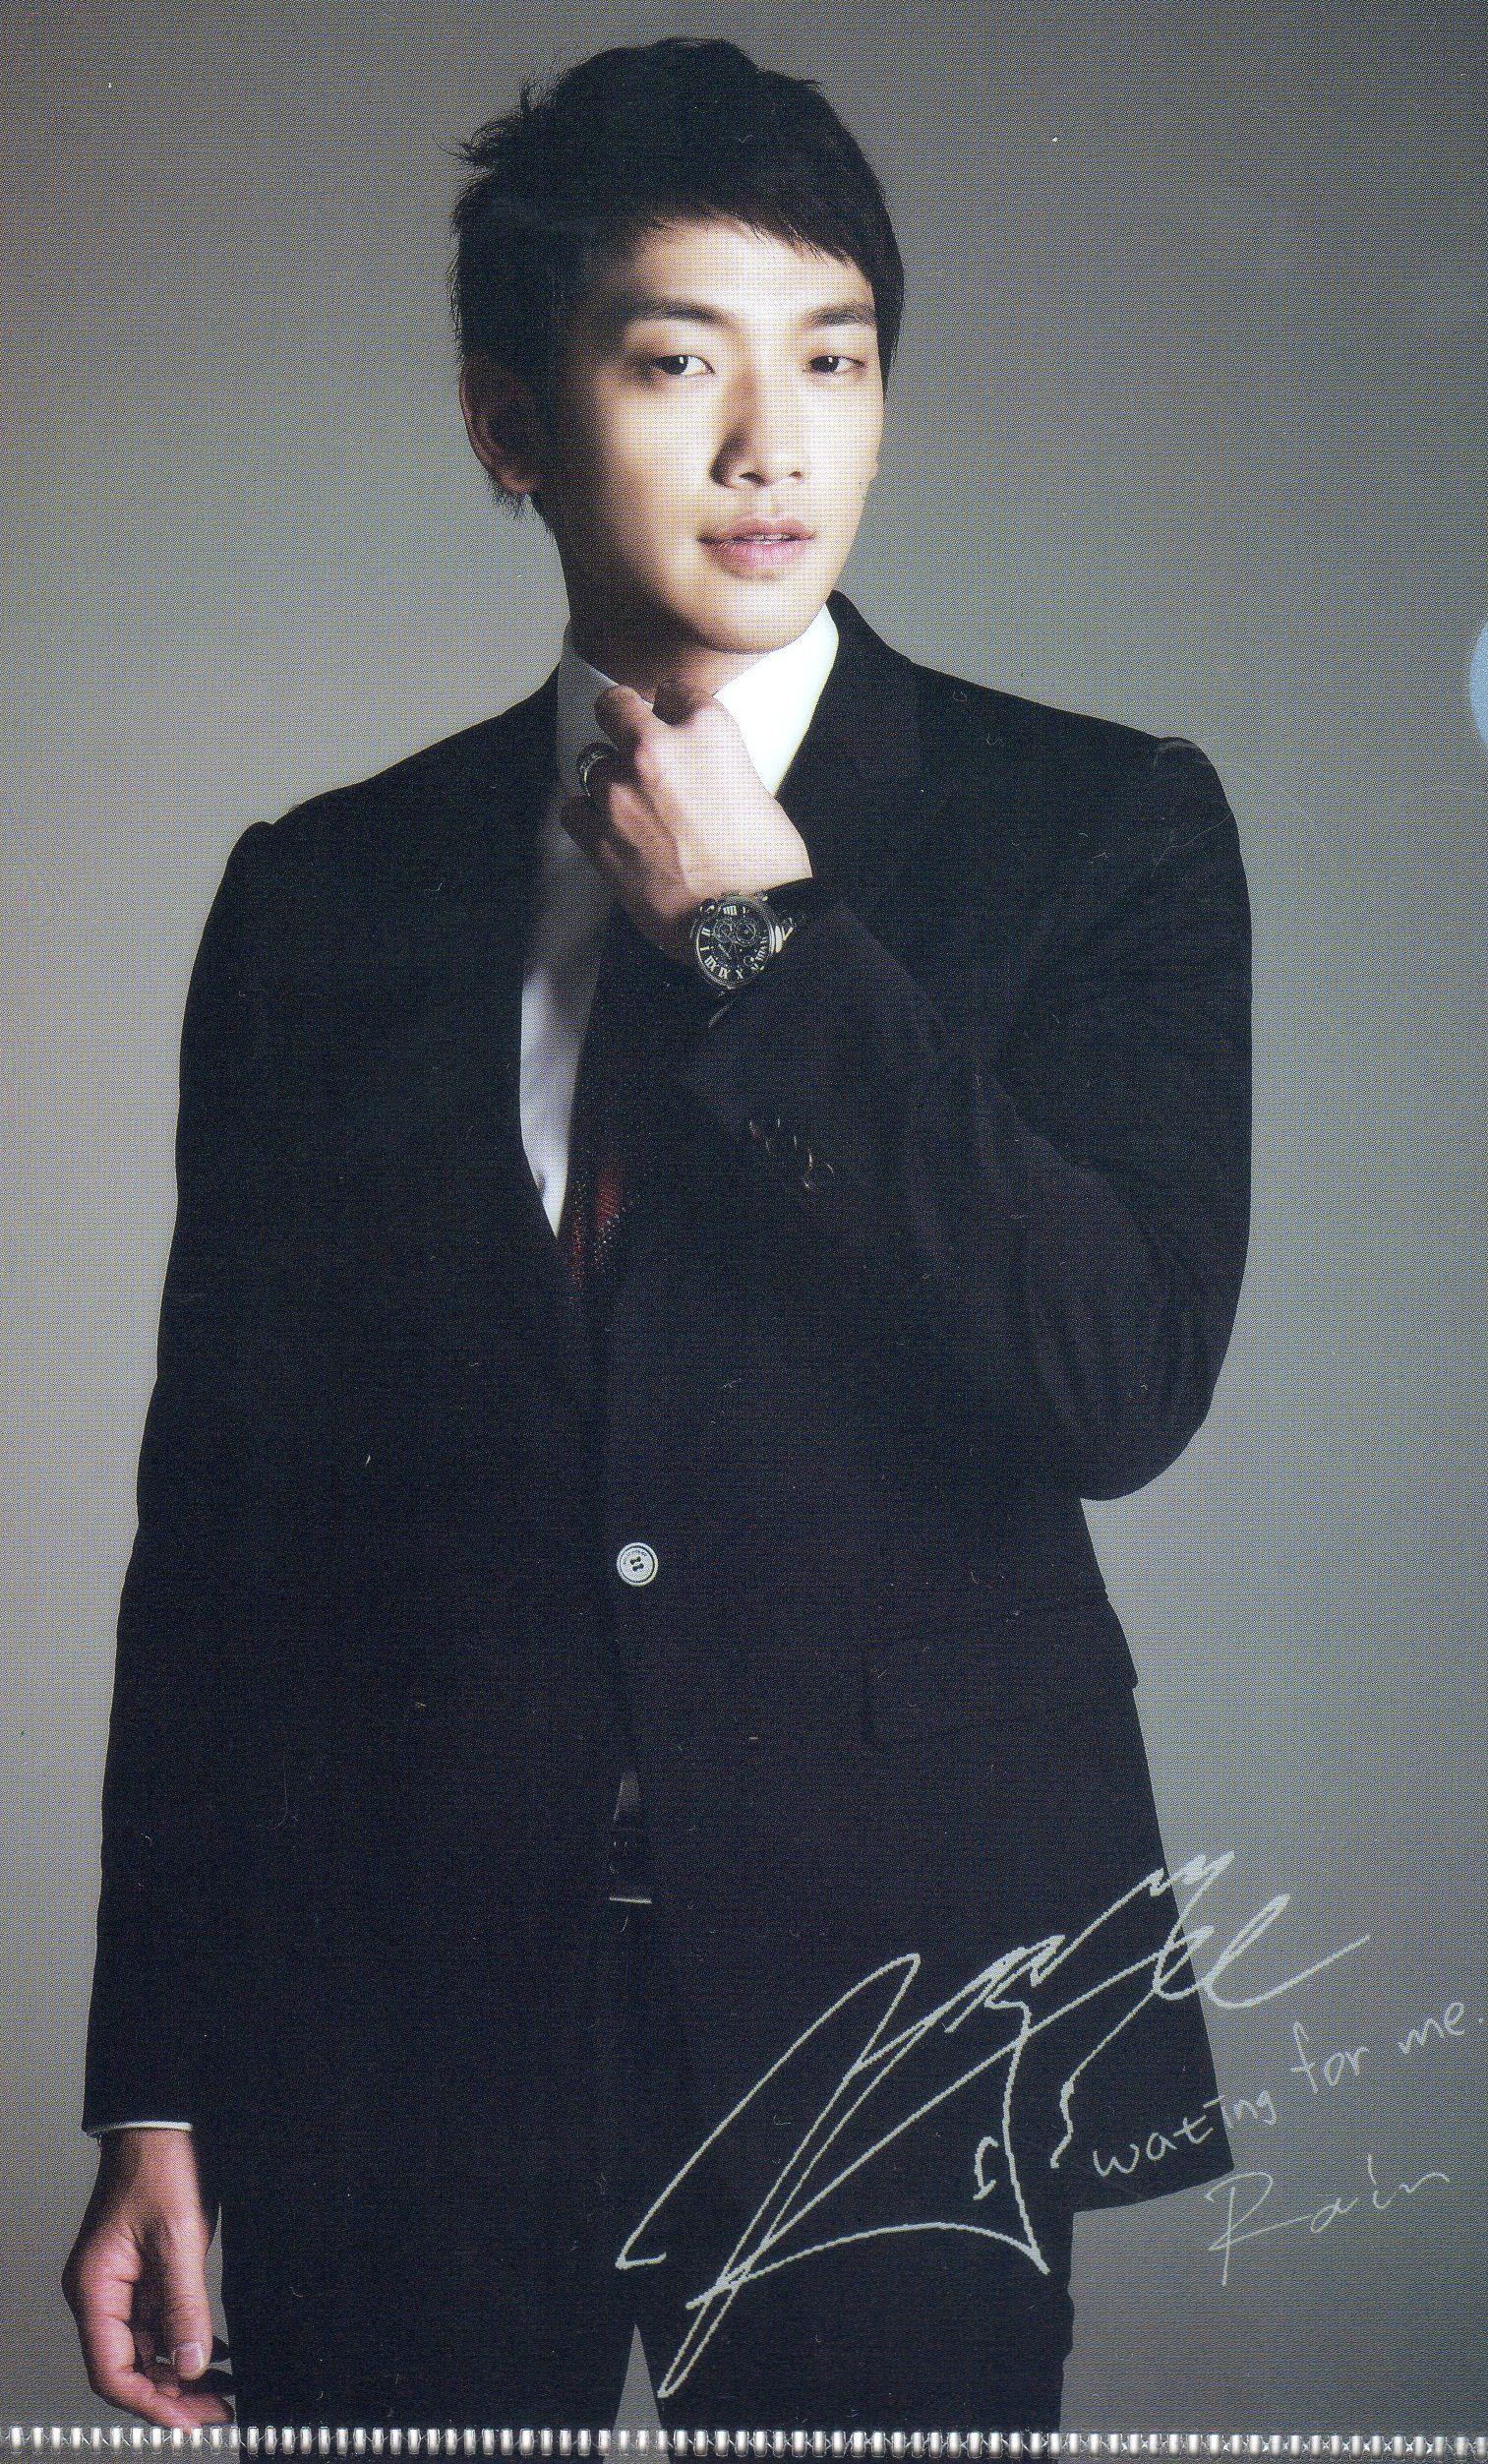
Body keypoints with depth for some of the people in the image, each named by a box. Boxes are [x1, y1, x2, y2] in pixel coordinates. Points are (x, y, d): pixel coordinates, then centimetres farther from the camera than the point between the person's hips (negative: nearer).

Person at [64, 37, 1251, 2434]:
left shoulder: (1098, 826, 1)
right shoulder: (322, 894, 7)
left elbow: (1122, 1385, -12)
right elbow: (220, 1503, 6)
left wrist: (761, 937, -10)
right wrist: (161, 2084, 2)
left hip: (903, 2002, -1)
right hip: (401, 2036, 2)